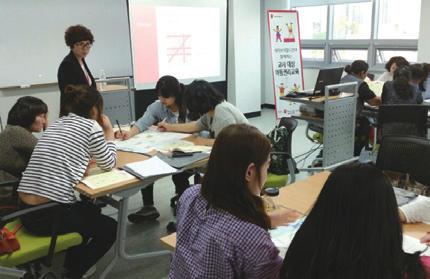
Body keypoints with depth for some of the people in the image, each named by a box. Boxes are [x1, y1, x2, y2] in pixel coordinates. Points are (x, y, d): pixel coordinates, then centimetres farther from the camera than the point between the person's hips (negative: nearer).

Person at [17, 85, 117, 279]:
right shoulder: (91, 126, -7)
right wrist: (109, 132, 16)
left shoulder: (56, 124, 14)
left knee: (90, 210, 31)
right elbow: (108, 164, 6)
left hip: (26, 211, 8)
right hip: (50, 214, -8)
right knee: (110, 228, 16)